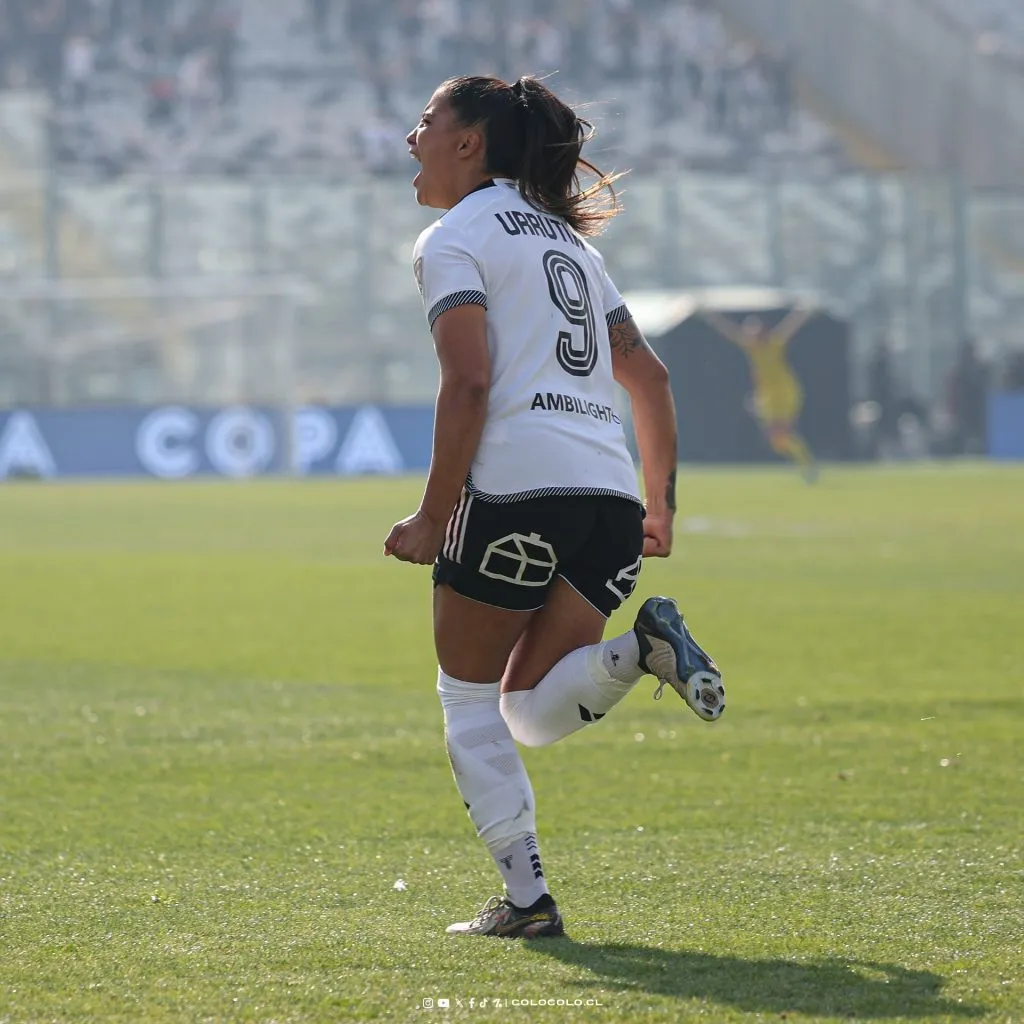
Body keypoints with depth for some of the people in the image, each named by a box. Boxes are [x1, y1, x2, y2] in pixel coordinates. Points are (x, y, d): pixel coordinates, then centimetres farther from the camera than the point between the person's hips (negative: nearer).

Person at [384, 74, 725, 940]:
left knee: (469, 697, 8)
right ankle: (641, 649, -17)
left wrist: (432, 518, -10)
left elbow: (469, 383, -12)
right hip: (609, 489, 7)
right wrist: (660, 504, 25)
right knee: (531, 713, 10)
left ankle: (526, 896, -1)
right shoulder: (566, 241, 25)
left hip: (518, 483, -7)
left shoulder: (454, 240, 2)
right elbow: (648, 376, 23)